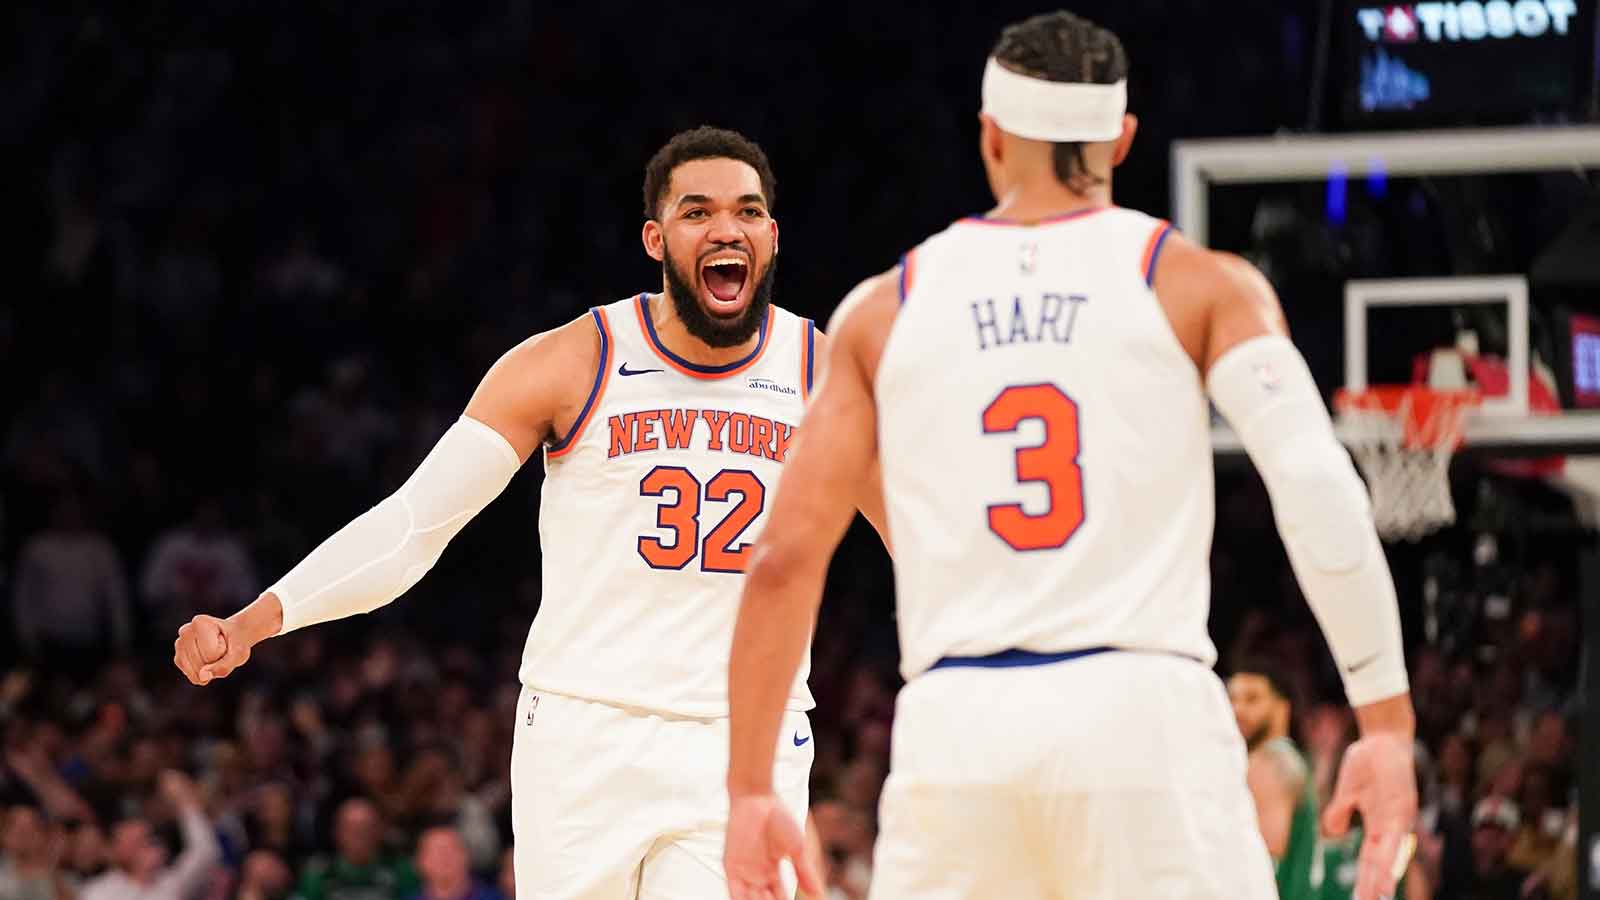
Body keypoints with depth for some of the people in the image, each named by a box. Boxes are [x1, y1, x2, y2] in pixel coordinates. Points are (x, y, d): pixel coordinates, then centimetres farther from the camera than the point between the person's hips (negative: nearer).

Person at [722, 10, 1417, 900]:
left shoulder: (887, 308, 14)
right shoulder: (1200, 284, 7)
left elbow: (786, 558, 10)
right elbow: (1321, 491, -6)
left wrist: (750, 790, 14)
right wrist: (1387, 724, -5)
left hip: (956, 725, 2)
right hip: (1142, 714, -2)